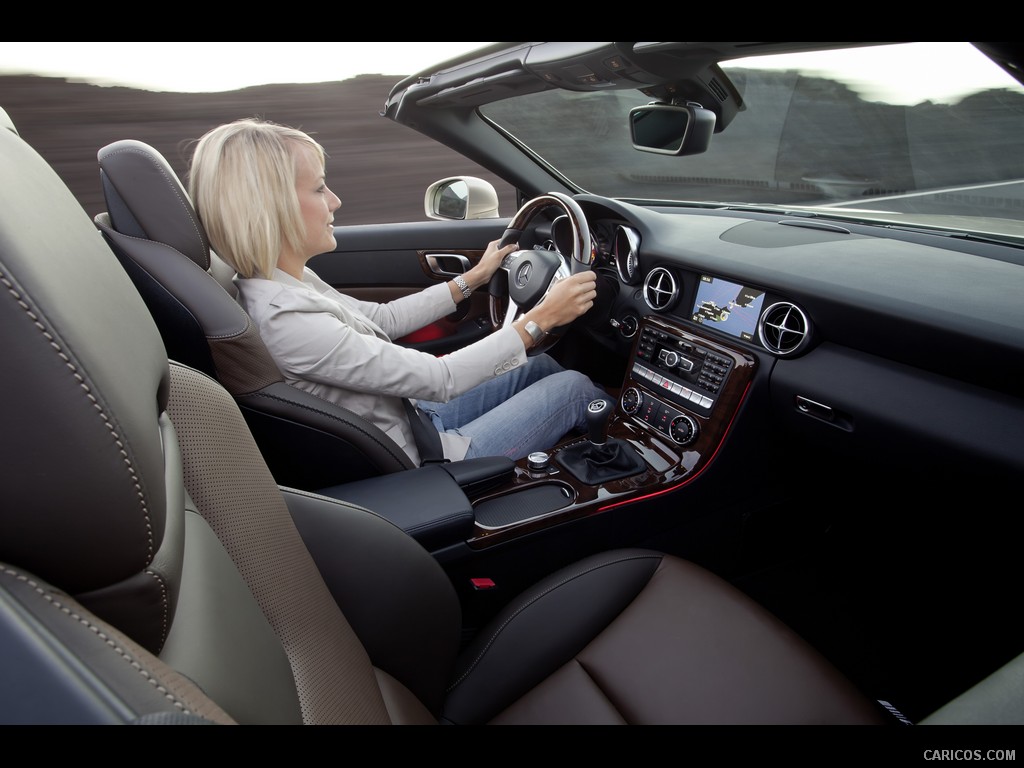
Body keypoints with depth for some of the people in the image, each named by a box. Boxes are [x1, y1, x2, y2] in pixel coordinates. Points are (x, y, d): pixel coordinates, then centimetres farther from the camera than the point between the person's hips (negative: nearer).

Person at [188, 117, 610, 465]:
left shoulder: (288, 280, -2)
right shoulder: (284, 320, -31)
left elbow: (382, 318, 12)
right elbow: (439, 379, -29)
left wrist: (472, 278, 15)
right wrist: (540, 319, -20)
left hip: (411, 420, 9)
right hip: (415, 467, -8)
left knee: (541, 367, 15)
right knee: (572, 386, 1)